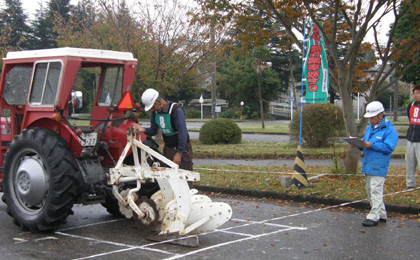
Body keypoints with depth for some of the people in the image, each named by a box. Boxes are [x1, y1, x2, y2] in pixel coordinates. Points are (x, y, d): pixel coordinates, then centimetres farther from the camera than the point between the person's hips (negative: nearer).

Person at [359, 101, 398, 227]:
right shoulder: (369, 128, 16)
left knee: (376, 190, -10)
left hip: (379, 166, -9)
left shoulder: (389, 130, -10)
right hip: (368, 165, 9)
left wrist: (372, 145, -23)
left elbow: (389, 147, -19)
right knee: (369, 190, 13)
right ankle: (381, 214, 24)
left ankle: (374, 217, -7)